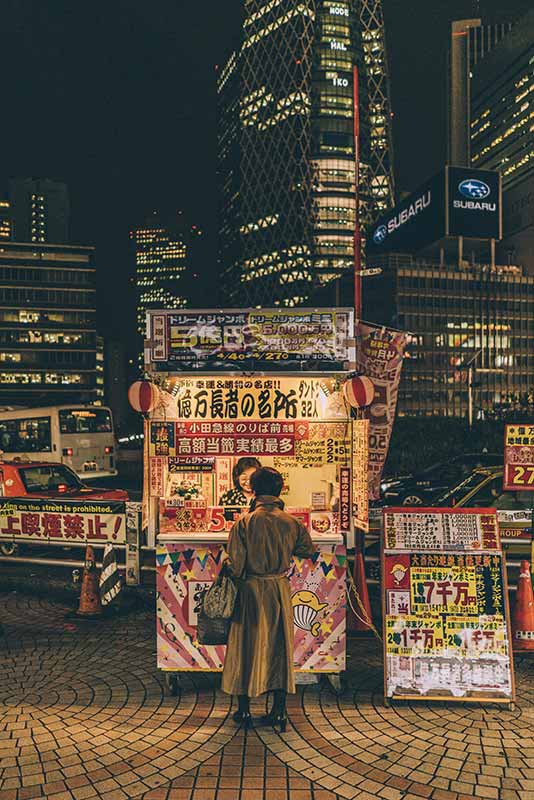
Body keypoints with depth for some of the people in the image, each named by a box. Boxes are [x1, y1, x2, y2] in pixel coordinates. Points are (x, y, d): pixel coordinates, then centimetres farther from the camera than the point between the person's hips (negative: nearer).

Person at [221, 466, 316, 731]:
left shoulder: (244, 522, -12)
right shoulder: (291, 522, -5)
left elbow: (235, 563, -13)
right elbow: (308, 550, 8)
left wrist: (236, 577, 8)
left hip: (251, 590, -2)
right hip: (280, 589, 2)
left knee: (246, 646, 11)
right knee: (279, 645, 12)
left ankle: (244, 710, 19)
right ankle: (279, 711, 16)